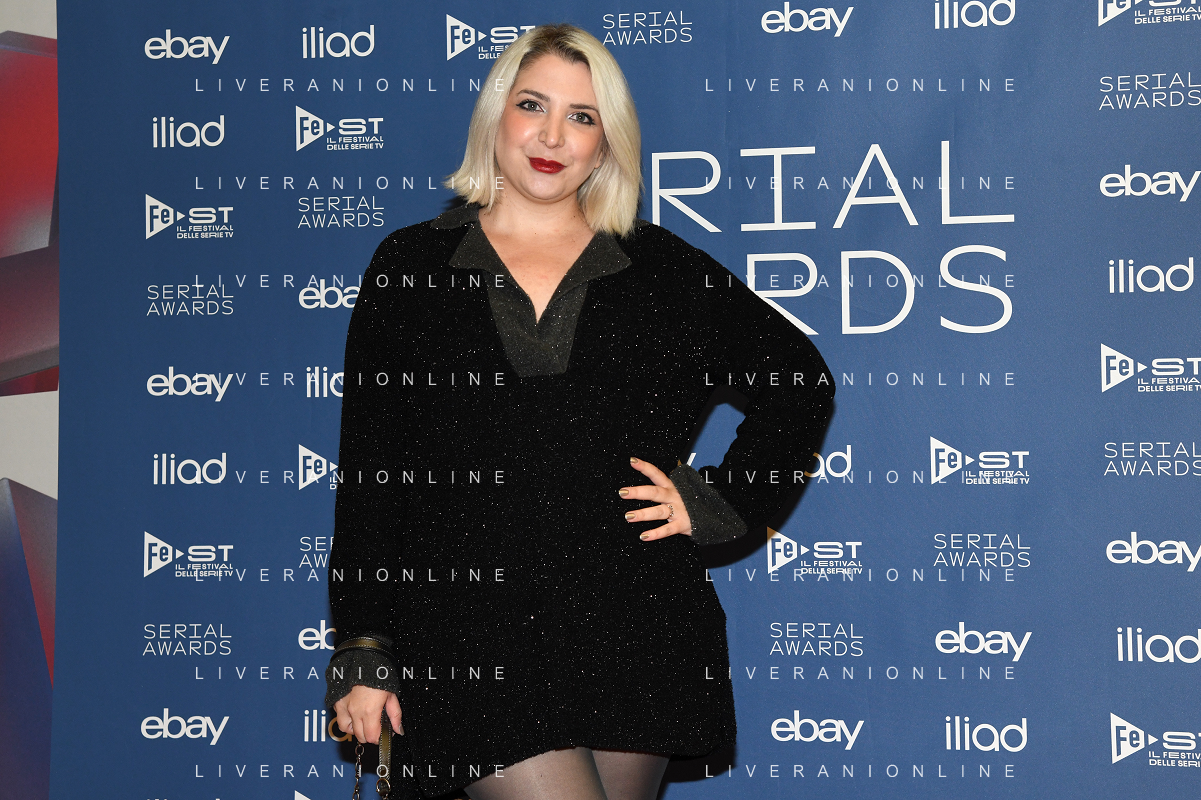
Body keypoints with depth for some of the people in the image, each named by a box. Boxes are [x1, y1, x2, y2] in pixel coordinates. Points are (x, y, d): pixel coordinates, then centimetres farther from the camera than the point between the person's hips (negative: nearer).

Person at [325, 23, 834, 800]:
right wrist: (363, 651, 0)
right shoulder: (411, 266, 6)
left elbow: (802, 380, 18)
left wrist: (716, 504, 6)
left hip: (634, 629, 2)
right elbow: (369, 468, 5)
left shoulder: (664, 269, 8)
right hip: (473, 640, -2)